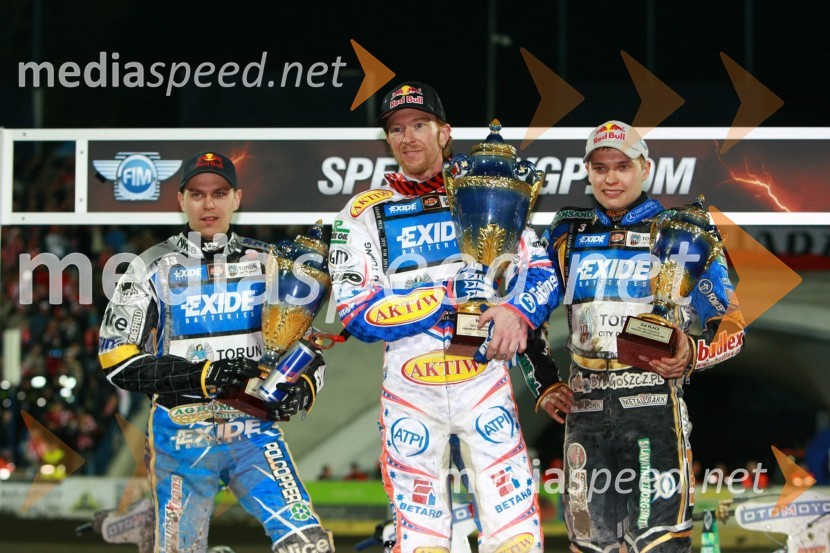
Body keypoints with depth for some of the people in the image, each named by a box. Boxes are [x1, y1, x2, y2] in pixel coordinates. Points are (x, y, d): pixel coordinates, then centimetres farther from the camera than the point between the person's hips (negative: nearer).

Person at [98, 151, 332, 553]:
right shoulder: (153, 269, -1)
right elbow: (118, 360, -8)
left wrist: (304, 386, -9)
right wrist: (201, 377, -20)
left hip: (255, 431, 1)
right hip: (181, 438, -1)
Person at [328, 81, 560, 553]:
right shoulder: (366, 213, 5)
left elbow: (541, 270, 6)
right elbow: (357, 312, -7)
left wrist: (517, 311, -16)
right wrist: (453, 295, -13)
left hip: (485, 383, 1)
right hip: (410, 390, 0)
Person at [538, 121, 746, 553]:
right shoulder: (566, 235, 15)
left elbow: (730, 326, 4)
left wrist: (692, 355, -17)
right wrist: (544, 387, 9)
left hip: (654, 401, -4)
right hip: (585, 406, 4)